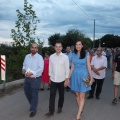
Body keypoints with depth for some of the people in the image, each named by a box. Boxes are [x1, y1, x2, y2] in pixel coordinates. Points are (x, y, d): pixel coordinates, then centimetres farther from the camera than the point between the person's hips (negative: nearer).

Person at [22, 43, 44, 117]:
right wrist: (23, 69, -6)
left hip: (35, 79, -6)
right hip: (27, 78, 6)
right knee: (27, 93, 18)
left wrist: (31, 73, -25)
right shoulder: (27, 56, 9)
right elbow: (24, 65, 16)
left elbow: (40, 69, -17)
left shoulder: (39, 57, -10)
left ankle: (33, 110, 21)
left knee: (34, 95, 4)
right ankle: (33, 105, 43)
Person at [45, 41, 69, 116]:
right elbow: (50, 68, 7)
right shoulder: (51, 57, 1)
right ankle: (51, 111, 8)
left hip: (61, 80, -2)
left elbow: (67, 69, -7)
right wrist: (50, 77, 8)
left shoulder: (65, 57, -8)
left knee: (61, 95, 13)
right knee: (52, 95, 1)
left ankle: (60, 107, 33)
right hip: (53, 80, 2)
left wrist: (66, 80, -9)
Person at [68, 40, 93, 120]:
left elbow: (88, 66, -2)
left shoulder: (86, 54, -3)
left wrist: (91, 78, -3)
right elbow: (72, 67, 9)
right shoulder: (74, 54, 6)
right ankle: (81, 109, 28)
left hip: (83, 76, -4)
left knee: (82, 96, -3)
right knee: (77, 95, 11)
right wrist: (69, 77, 7)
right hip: (75, 76, 4)